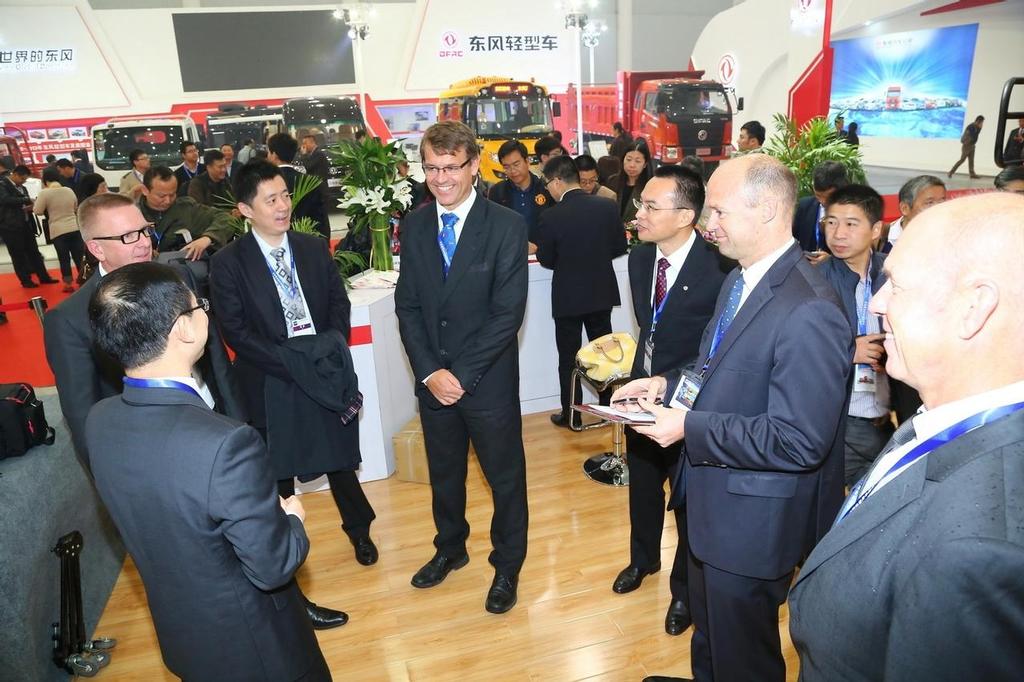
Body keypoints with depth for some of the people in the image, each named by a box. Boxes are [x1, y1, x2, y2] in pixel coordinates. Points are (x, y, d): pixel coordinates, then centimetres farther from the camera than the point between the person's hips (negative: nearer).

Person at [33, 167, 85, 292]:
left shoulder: (44, 193, -8)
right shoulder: (69, 190, 7)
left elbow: (37, 211, -4)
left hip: (58, 231, -3)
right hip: (75, 228, 4)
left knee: (64, 258, 4)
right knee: (79, 256, 10)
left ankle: (68, 284, 7)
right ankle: (83, 279, 15)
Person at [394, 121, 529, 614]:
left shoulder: (507, 226, -13)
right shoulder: (414, 226, 1)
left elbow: (508, 312, -16)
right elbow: (408, 306, 1)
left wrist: (461, 374, -17)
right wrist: (430, 372, -10)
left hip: (489, 379, -4)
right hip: (432, 378, 4)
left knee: (505, 477, 13)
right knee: (443, 473, 22)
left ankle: (507, 566, 35)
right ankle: (450, 549, 47)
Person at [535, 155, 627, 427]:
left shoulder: (551, 217, -19)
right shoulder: (608, 206, -8)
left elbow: (546, 260, -8)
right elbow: (620, 246, 2)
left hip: (568, 296, -4)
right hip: (602, 291, 4)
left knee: (568, 358, 10)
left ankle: (570, 414, 19)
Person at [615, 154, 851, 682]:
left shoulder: (808, 311, -28)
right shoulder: (739, 279, 3)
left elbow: (800, 441, -29)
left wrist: (690, 428, -26)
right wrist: (670, 384, -1)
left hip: (753, 520, -9)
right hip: (711, 499, 9)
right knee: (709, 631, 32)